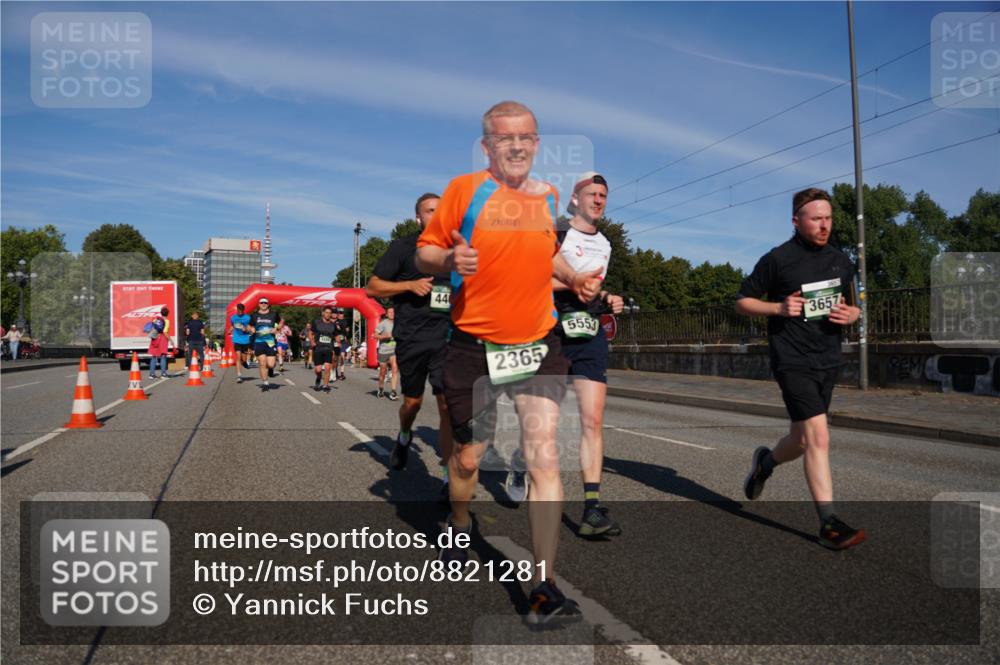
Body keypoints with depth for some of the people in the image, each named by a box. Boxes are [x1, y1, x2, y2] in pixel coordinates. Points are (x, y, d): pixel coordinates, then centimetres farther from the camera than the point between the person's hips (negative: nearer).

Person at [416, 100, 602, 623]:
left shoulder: (548, 196, 10)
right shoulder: (465, 189, -3)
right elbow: (425, 251, -1)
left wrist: (574, 278, 8)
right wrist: (449, 259, -23)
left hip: (538, 345, 3)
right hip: (474, 347, -2)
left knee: (544, 457, -10)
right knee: (468, 456, 12)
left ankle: (543, 586, -4)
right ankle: (459, 524, 45)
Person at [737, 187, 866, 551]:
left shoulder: (841, 261, 10)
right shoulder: (777, 259, -6)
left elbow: (852, 304, 22)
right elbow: (742, 301, 0)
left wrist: (851, 314, -2)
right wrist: (779, 308, -16)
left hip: (828, 362, 6)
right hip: (793, 361, -6)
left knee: (802, 440, 13)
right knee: (818, 436, -15)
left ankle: (765, 461, 44)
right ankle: (828, 523, -7)